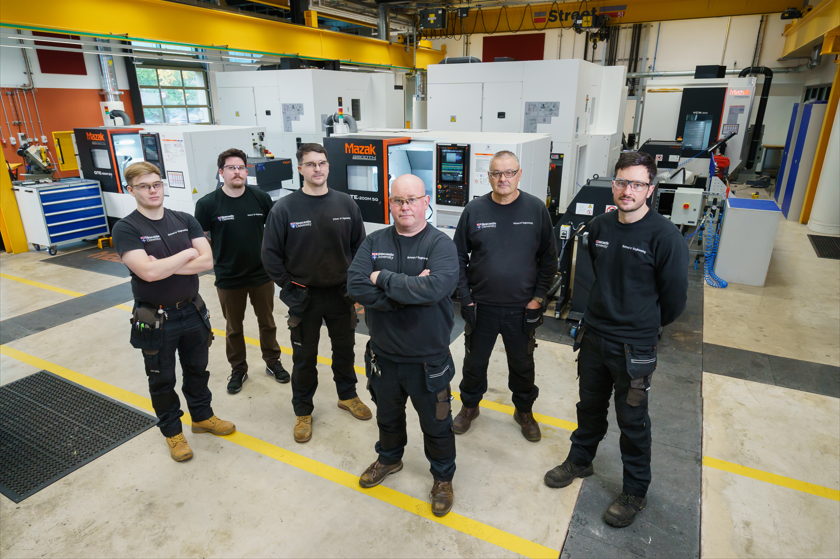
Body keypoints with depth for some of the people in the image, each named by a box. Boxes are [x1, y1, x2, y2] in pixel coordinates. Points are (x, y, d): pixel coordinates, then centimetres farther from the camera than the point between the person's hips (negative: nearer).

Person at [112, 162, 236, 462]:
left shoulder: (185, 220, -1)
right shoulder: (126, 229, -14)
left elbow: (207, 261, -12)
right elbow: (148, 272, -27)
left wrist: (164, 266, -21)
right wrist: (188, 253, -15)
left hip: (192, 312, 4)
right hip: (155, 321, -4)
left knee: (197, 370, 20)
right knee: (162, 379, 14)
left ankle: (202, 417, 42)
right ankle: (172, 430, 34)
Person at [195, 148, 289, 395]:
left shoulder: (261, 198, -6)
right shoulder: (207, 204, -10)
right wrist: (215, 259, -7)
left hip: (262, 274, 1)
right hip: (228, 279, -1)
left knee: (267, 322, 17)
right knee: (234, 328, 16)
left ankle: (272, 362, 36)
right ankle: (238, 370, 35)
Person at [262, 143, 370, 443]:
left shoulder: (345, 204, -3)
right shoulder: (284, 208, -10)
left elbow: (359, 246, 5)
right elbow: (271, 254, -4)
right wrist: (290, 289, -6)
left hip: (341, 294, 2)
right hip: (304, 297, -2)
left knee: (345, 349, 18)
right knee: (304, 357, 11)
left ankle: (348, 395, 42)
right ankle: (303, 411, 31)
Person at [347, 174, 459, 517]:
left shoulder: (441, 245, -14)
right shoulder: (374, 242, -3)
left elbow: (435, 288, -33)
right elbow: (356, 286, -18)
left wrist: (383, 278, -23)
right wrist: (409, 289, -26)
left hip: (428, 360, -3)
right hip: (383, 356, 4)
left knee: (436, 424, 17)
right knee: (387, 416, 27)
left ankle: (443, 476, 43)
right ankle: (389, 459, 55)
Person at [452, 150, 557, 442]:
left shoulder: (536, 209, -5)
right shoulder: (474, 210, -5)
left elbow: (549, 258, 1)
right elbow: (459, 257, 0)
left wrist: (538, 298, -5)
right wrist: (465, 298, -4)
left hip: (522, 308, 0)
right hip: (481, 307, 0)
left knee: (522, 364, 17)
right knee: (474, 361, 16)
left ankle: (524, 410, 42)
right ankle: (470, 406, 41)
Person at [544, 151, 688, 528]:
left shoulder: (665, 237, -18)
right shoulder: (599, 227, -1)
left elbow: (674, 299, -7)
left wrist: (645, 326, 7)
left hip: (634, 348, -4)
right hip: (593, 337, 5)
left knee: (632, 421, 12)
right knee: (590, 406, 22)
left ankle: (635, 492, 33)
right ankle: (580, 461, 44)